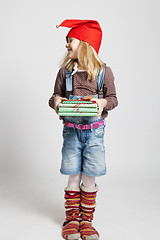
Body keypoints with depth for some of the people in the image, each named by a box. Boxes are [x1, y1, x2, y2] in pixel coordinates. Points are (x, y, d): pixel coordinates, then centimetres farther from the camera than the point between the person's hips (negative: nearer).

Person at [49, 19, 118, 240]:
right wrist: (56, 101, -15)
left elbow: (113, 98, 1)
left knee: (89, 179, 5)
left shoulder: (103, 71, -2)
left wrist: (103, 102, -21)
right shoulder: (65, 71, 4)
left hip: (94, 132, -1)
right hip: (71, 131, 2)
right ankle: (72, 219, 24)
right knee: (73, 178, 7)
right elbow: (56, 95, 7)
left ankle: (86, 220, 22)